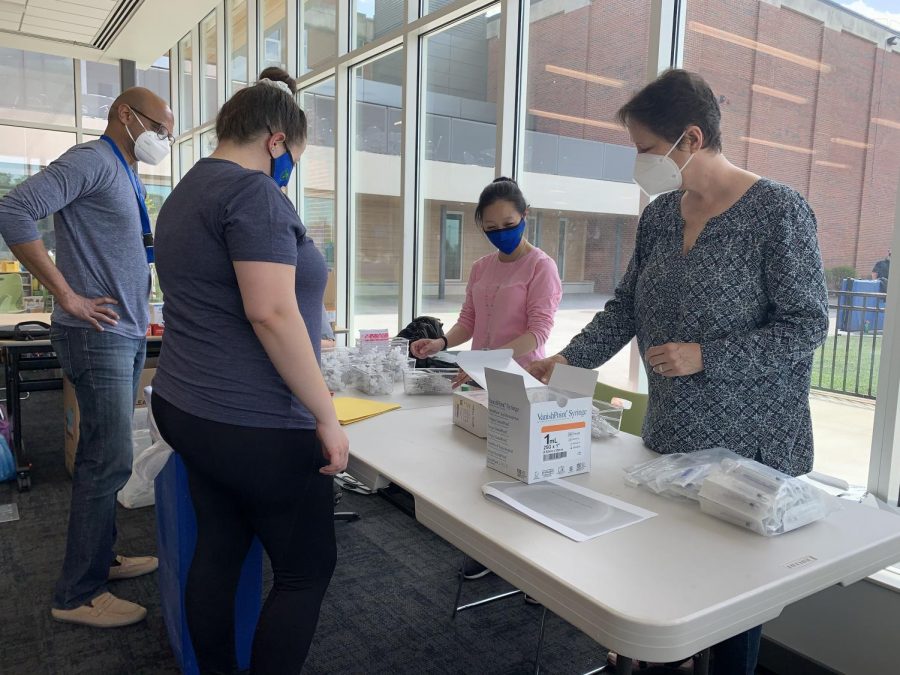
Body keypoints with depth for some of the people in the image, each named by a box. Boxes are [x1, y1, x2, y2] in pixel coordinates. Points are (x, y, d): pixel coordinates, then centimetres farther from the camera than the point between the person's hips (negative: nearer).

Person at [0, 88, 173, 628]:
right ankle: (78, 594, 7)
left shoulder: (128, 177, 18)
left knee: (105, 457, 16)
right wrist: (68, 296, -20)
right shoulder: (92, 161, -10)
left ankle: (101, 557, 29)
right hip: (99, 336, -9)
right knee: (109, 461, -6)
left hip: (129, 335, 9)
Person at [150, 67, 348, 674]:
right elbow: (272, 313, -24)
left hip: (188, 410, 10)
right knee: (306, 569, 6)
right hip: (254, 425, -9)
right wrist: (326, 417, -18)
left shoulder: (187, 193, 16)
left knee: (219, 549, 18)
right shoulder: (254, 192, -15)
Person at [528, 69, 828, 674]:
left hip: (749, 444, -5)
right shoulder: (659, 214, 6)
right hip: (669, 435, 5)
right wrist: (566, 361, 3)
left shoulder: (778, 211, -11)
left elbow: (807, 326, -11)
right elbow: (627, 305, 11)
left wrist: (705, 358, -19)